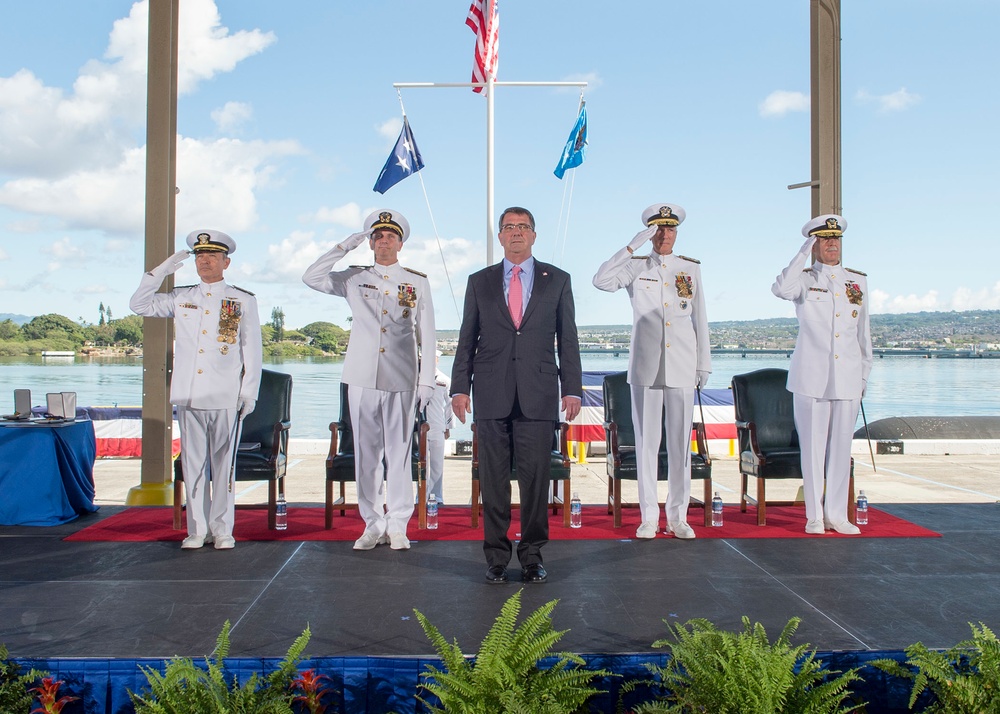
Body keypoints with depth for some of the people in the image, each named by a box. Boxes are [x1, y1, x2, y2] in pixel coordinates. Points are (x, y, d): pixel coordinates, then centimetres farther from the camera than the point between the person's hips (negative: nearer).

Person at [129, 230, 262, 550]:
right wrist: (162, 271, 6)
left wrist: (249, 392, -2)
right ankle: (198, 530, 13)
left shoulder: (243, 301, 6)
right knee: (193, 463, 5)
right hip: (188, 396, 3)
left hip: (226, 397, -3)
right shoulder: (181, 298, 14)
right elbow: (139, 305, 15)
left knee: (223, 464, 1)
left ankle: (223, 530, 10)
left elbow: (252, 350, 4)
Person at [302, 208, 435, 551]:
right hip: (363, 378, 1)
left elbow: (427, 335, 7)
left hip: (401, 380, -1)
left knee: (399, 452, -1)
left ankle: (397, 526, 9)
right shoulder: (354, 278, 13)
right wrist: (345, 246, 2)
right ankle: (373, 525, 13)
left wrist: (427, 381, 0)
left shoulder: (418, 282, 10)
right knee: (366, 453, 3)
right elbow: (311, 278, 3)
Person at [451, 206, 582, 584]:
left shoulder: (557, 280, 10)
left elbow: (567, 338, 8)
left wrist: (572, 389, 1)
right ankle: (496, 556, 14)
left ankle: (532, 554, 14)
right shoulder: (479, 282, 11)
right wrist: (460, 387, 2)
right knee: (493, 478, 4)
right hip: (491, 394, 1)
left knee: (536, 476, 0)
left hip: (538, 393, 0)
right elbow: (467, 339, 10)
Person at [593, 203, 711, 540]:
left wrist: (704, 364, 9)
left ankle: (677, 516, 14)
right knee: (646, 442, 2)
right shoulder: (636, 267, 5)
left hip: (682, 368, 2)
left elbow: (700, 319, 12)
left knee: (680, 442, 4)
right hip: (645, 367, -1)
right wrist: (633, 246, -16)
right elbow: (601, 281, -14)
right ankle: (648, 517, 11)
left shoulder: (691, 269, 10)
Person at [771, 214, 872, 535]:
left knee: (841, 446, 7)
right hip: (811, 376, -3)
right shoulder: (805, 279, 3)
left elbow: (863, 331, 17)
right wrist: (804, 253, -14)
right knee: (813, 446, 1)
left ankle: (837, 514, 17)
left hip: (847, 378, 3)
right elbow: (781, 289, -22)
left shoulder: (858, 281, 13)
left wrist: (865, 373, 14)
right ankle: (814, 516, 11)